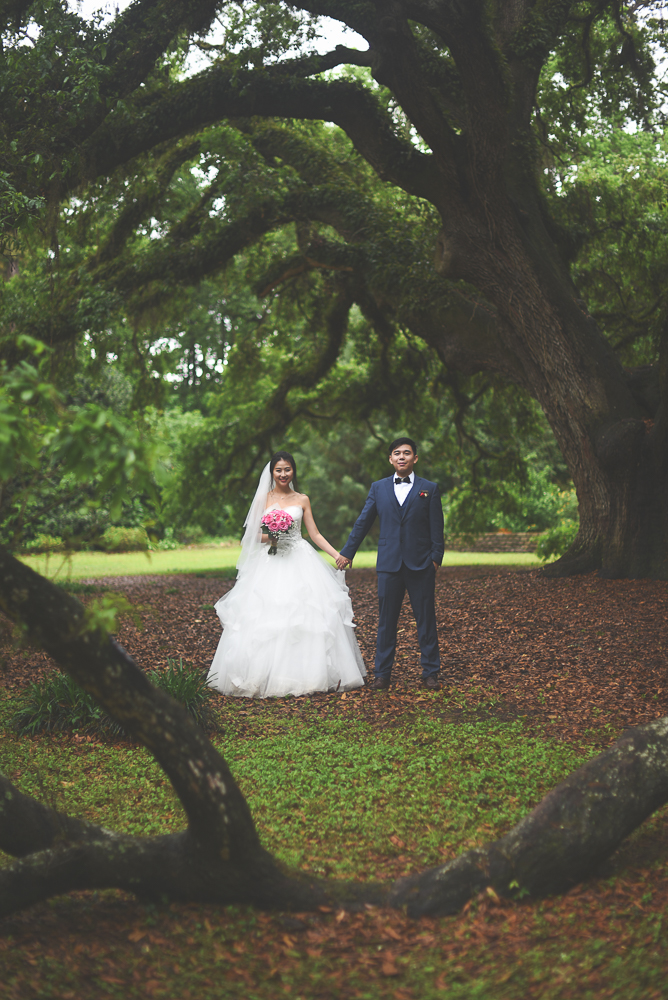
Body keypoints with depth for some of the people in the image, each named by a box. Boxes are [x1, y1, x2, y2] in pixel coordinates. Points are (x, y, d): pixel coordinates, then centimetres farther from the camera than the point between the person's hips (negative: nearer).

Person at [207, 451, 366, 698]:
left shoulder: (302, 500, 10)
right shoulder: (263, 499, 8)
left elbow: (315, 534, 9)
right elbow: (255, 534, 6)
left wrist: (339, 555, -1)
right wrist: (271, 537, -16)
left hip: (300, 561, 1)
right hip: (270, 564, -1)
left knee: (309, 616, -7)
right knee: (267, 619, -9)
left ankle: (308, 674, 1)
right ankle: (269, 675, -4)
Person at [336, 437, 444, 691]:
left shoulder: (429, 489, 5)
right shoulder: (378, 488, 10)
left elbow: (436, 527, 3)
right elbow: (363, 522, 13)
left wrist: (436, 558, -4)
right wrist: (347, 552, 13)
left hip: (420, 565, -1)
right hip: (389, 565, 1)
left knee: (426, 619, 3)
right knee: (386, 620, 4)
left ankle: (430, 672, 12)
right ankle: (382, 674, 11)